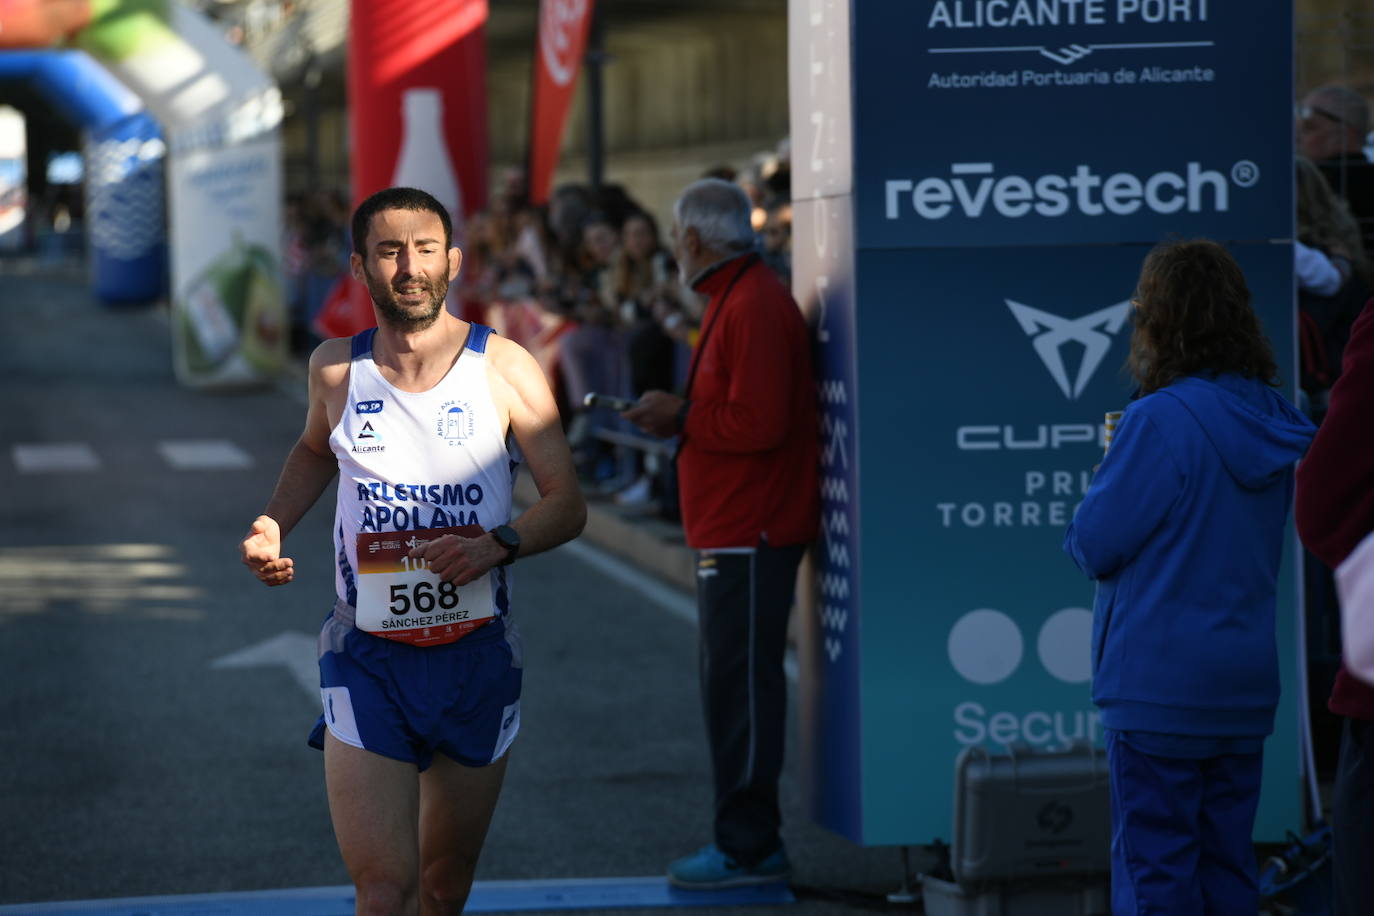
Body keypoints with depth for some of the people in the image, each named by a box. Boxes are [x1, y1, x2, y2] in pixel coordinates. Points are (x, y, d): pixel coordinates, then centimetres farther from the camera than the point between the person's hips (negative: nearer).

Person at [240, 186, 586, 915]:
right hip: (367, 658, 0)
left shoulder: (504, 370, -4)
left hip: (477, 658, 1)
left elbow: (567, 504, -2)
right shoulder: (336, 369, 2)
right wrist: (273, 526, 7)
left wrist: (499, 545, -22)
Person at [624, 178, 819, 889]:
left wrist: (681, 417, -12)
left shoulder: (753, 307, -17)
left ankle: (749, 848, -3)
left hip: (750, 534, -11)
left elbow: (756, 423, -25)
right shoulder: (733, 299, 18)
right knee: (731, 683, 14)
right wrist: (677, 418, 9)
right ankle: (745, 838, 20)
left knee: (742, 685, -7)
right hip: (730, 530, 11)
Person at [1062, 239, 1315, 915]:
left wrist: (1108, 475, 7)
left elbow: (1095, 546, -13)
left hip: (1160, 689, -7)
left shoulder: (1160, 420, -17)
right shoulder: (1274, 423, 6)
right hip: (1246, 683, 7)